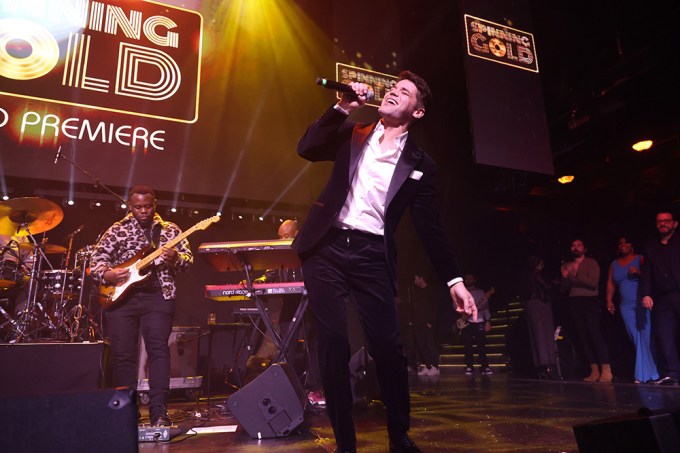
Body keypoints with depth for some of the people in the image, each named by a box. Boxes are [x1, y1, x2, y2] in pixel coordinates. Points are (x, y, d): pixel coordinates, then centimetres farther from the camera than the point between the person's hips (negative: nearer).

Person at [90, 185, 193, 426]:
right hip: (121, 296, 1)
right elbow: (96, 260, 10)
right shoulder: (116, 230, 12)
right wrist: (106, 274, -10)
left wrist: (175, 258, -16)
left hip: (157, 296, -1)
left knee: (159, 349, -10)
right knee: (123, 354, 3)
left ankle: (159, 412, -8)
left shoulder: (170, 230, 11)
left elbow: (188, 258, 6)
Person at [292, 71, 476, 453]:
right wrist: (342, 109, -3)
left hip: (371, 255, -1)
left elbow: (431, 226, 7)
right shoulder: (353, 134, 14)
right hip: (327, 246, 1)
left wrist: (455, 280, 1)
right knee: (334, 344, -1)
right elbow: (307, 148, 1)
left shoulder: (419, 164, 9)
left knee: (388, 347, -4)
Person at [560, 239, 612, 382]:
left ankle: (606, 370, -12)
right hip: (574, 303, 5)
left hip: (590, 301, -5)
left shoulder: (591, 263, 3)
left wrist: (576, 275, -22)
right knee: (583, 337, 2)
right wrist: (565, 277, -7)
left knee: (595, 334, -14)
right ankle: (594, 371, 6)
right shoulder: (567, 266, 16)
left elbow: (593, 283, -12)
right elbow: (563, 288, 11)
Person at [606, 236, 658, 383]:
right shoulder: (614, 264, 17)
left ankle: (651, 373, -1)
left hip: (642, 304, -4)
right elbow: (610, 283, 14)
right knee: (637, 340, 4)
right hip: (626, 306, 4)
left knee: (647, 337, -8)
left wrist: (638, 272, -19)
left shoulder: (640, 259, 4)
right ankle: (643, 374, 7)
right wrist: (609, 300, 5)